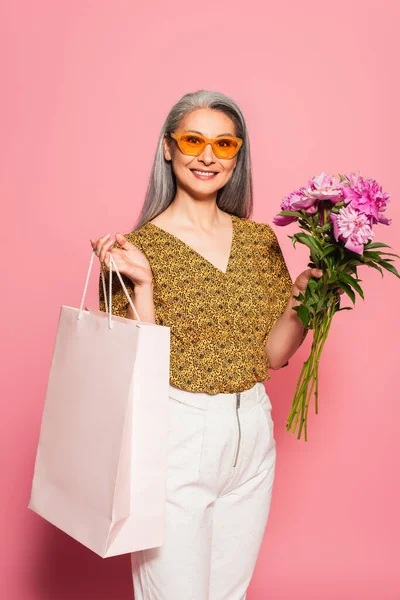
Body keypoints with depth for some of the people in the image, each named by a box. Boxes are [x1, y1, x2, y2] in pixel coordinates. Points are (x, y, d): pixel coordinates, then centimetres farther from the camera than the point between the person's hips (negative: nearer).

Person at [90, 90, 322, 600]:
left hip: (252, 436, 5)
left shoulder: (260, 239, 5)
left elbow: (273, 353, 6)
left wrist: (307, 292, -7)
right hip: (176, 434, -4)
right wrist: (143, 284, -22)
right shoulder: (140, 246, -8)